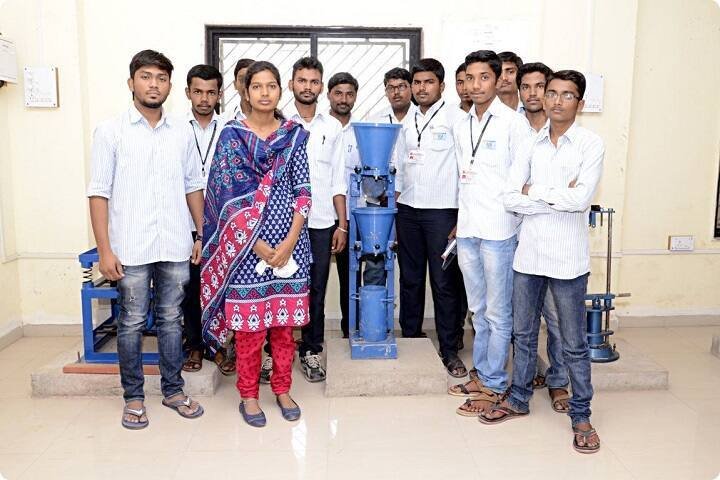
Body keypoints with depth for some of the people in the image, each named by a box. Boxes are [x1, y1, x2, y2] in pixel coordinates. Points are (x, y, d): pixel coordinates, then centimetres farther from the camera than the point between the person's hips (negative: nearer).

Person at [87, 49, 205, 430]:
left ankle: (173, 390, 26)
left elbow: (193, 187, 13)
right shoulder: (110, 131, -1)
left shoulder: (180, 133, 8)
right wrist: (105, 250, -9)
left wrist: (202, 234, 8)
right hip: (131, 249, -3)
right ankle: (133, 397, 23)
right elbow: (98, 193, -4)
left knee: (171, 319, 13)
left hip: (175, 246, 3)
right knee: (132, 323, 8)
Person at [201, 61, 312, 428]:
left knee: (285, 318, 9)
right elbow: (226, 195, -5)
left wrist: (290, 241, -10)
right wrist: (255, 243, -12)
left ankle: (282, 389, 26)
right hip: (246, 241, -2)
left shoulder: (294, 135, 6)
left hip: (289, 239, 2)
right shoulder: (231, 134, 0)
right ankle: (248, 394, 21)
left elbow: (303, 190, 1)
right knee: (249, 320, 4)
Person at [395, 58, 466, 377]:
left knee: (445, 284, 0)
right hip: (408, 211, 5)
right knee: (410, 280, 11)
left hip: (442, 211, -5)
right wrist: (393, 212, 11)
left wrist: (462, 217, -11)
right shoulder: (407, 123, 14)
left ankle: (449, 351, 10)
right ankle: (410, 340, 23)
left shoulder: (456, 118, -3)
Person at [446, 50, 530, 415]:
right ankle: (481, 375, 29)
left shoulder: (512, 122, -7)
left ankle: (494, 386, 14)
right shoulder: (461, 126, 13)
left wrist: (514, 220, -9)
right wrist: (461, 220, 16)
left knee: (498, 313, 2)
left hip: (498, 230, -7)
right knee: (479, 310, 16)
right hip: (467, 230, 7)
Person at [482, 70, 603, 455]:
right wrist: (559, 199, -12)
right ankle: (518, 399, 34)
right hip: (528, 253, 4)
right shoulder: (531, 145, 6)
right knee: (523, 333, 17)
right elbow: (510, 198, -3)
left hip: (567, 258, -4)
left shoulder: (590, 144, -5)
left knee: (574, 343, 7)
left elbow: (582, 198, -19)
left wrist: (534, 190, -9)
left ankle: (581, 416, 24)